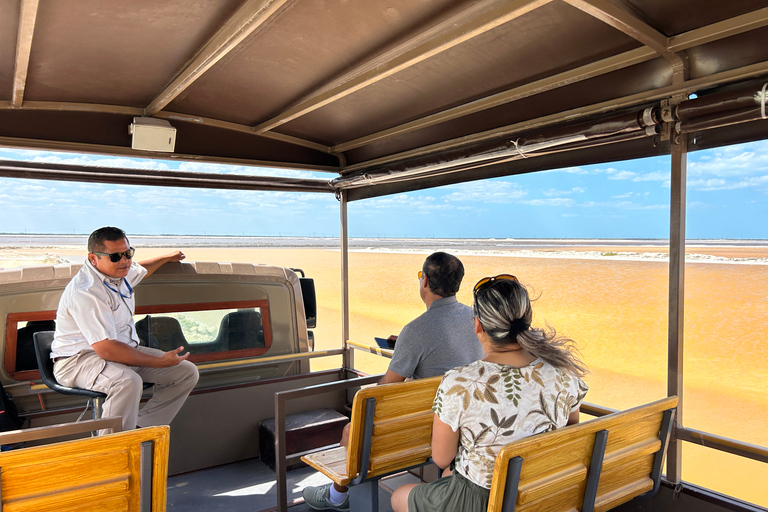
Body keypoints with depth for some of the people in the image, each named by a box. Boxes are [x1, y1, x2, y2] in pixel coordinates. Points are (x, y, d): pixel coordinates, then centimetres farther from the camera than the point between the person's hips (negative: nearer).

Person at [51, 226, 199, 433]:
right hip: (79, 359, -9)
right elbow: (106, 349, -31)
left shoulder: (119, 271, 3)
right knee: (128, 381, -41)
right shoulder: (85, 292, -25)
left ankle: (140, 428, -2)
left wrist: (168, 257, 46)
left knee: (187, 372, -1)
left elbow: (140, 270, 32)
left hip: (126, 350, 9)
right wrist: (160, 362, -29)